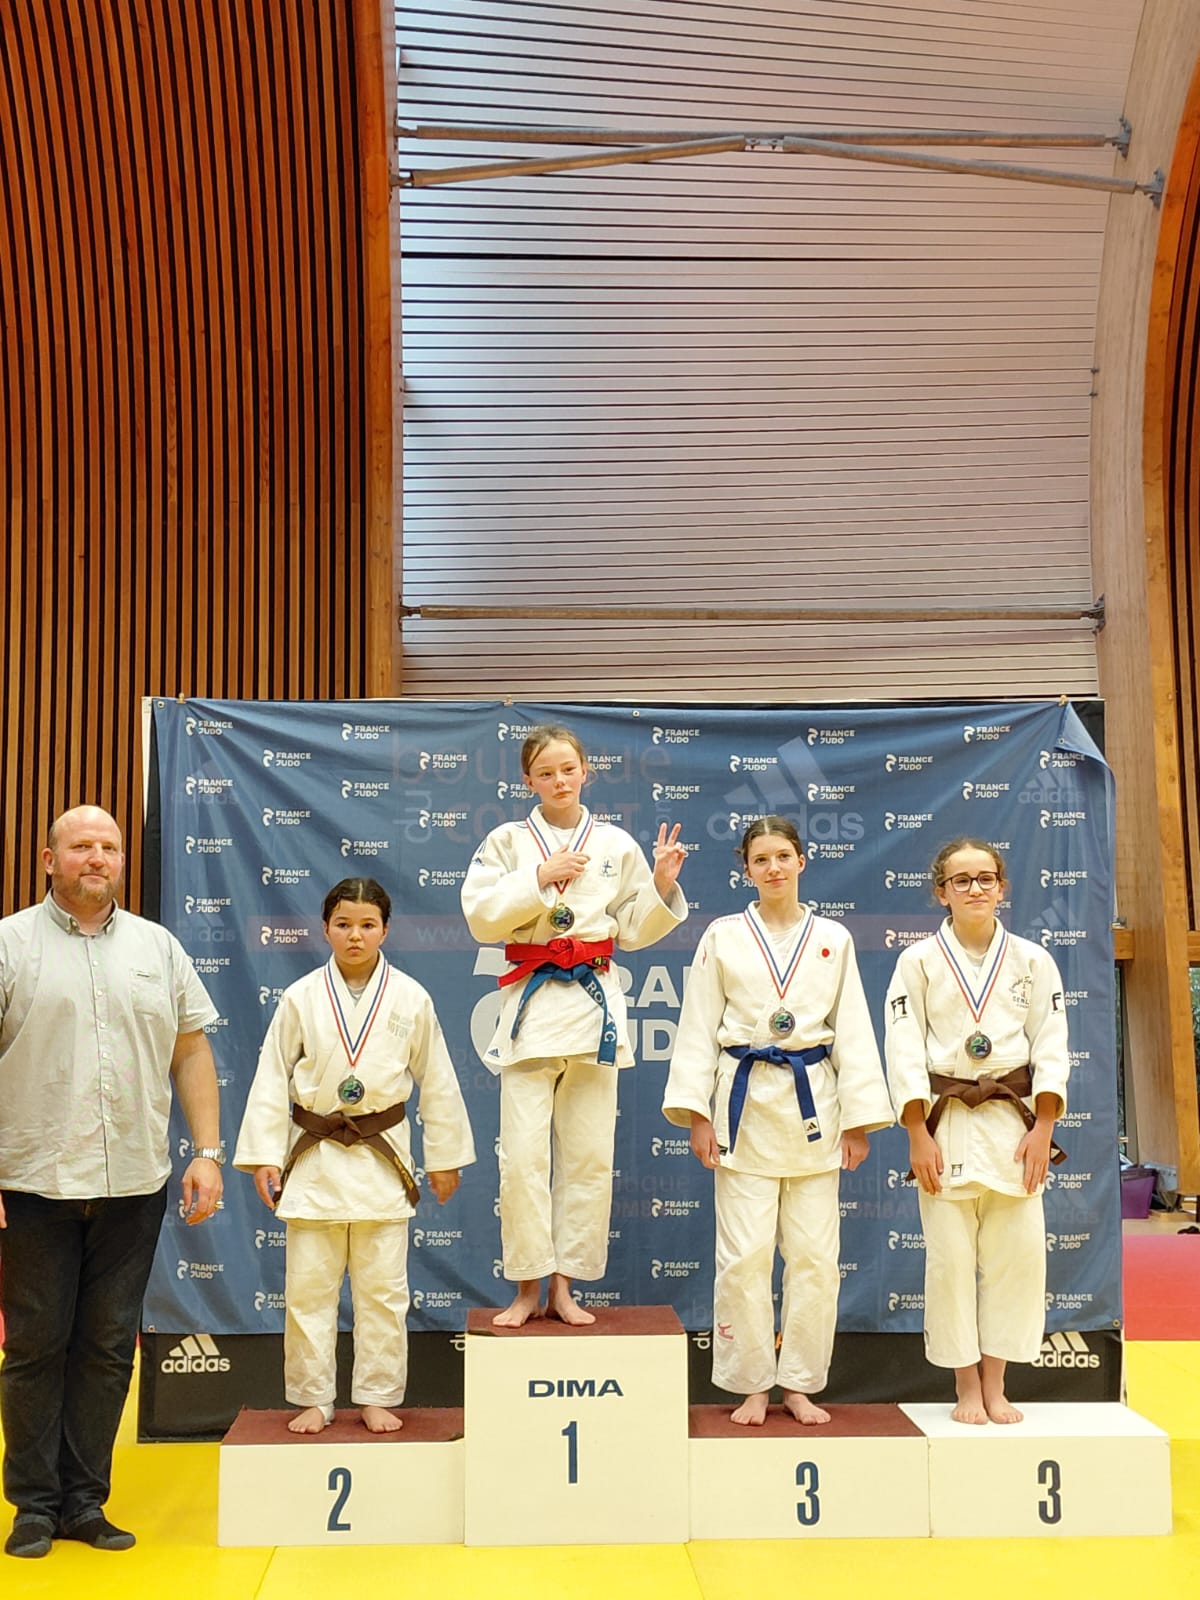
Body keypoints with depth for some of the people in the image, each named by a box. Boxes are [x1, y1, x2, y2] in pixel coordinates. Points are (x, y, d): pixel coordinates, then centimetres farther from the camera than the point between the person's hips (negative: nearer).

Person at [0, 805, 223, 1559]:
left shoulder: (159, 947, 10)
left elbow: (192, 1053, 10)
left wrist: (208, 1151, 3)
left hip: (134, 1185, 3)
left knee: (108, 1348, 9)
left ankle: (84, 1500, 22)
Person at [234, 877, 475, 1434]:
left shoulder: (410, 998, -1)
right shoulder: (301, 998, -3)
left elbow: (437, 1081, 6)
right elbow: (271, 1079, 1)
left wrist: (444, 1157, 8)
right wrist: (264, 1157, -3)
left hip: (382, 1158, 0)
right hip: (315, 1158, 0)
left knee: (382, 1289, 7)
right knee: (308, 1288, 6)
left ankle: (377, 1398, 21)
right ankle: (312, 1399, 20)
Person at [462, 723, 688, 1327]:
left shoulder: (616, 844, 8)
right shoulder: (507, 841, 5)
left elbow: (634, 930, 10)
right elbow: (480, 916, -5)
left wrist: (662, 885, -5)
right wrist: (538, 878, -13)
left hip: (595, 1004, 2)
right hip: (531, 1004, -1)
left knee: (587, 1155, 4)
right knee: (523, 1155, -6)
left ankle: (563, 1288, 16)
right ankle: (527, 1290, 7)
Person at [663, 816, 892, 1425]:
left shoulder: (833, 939, 7)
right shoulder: (723, 937, 3)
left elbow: (853, 1031, 7)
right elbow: (698, 1027, 2)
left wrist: (859, 1121, 2)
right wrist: (696, 1115, -5)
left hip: (812, 1103, 2)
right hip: (746, 1103, -1)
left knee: (814, 1254, 4)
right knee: (744, 1254, -2)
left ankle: (800, 1385, 18)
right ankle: (751, 1386, 13)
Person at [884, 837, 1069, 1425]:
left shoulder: (1031, 960, 6)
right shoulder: (919, 961, 1)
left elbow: (1050, 1045, 4)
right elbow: (904, 1051, -2)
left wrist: (1043, 1127, -4)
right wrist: (918, 1134, -8)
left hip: (1013, 1121, 2)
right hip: (946, 1123, -2)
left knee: (1017, 1253, 1)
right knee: (950, 1256, -1)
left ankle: (995, 1384, 16)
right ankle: (966, 1387, 14)